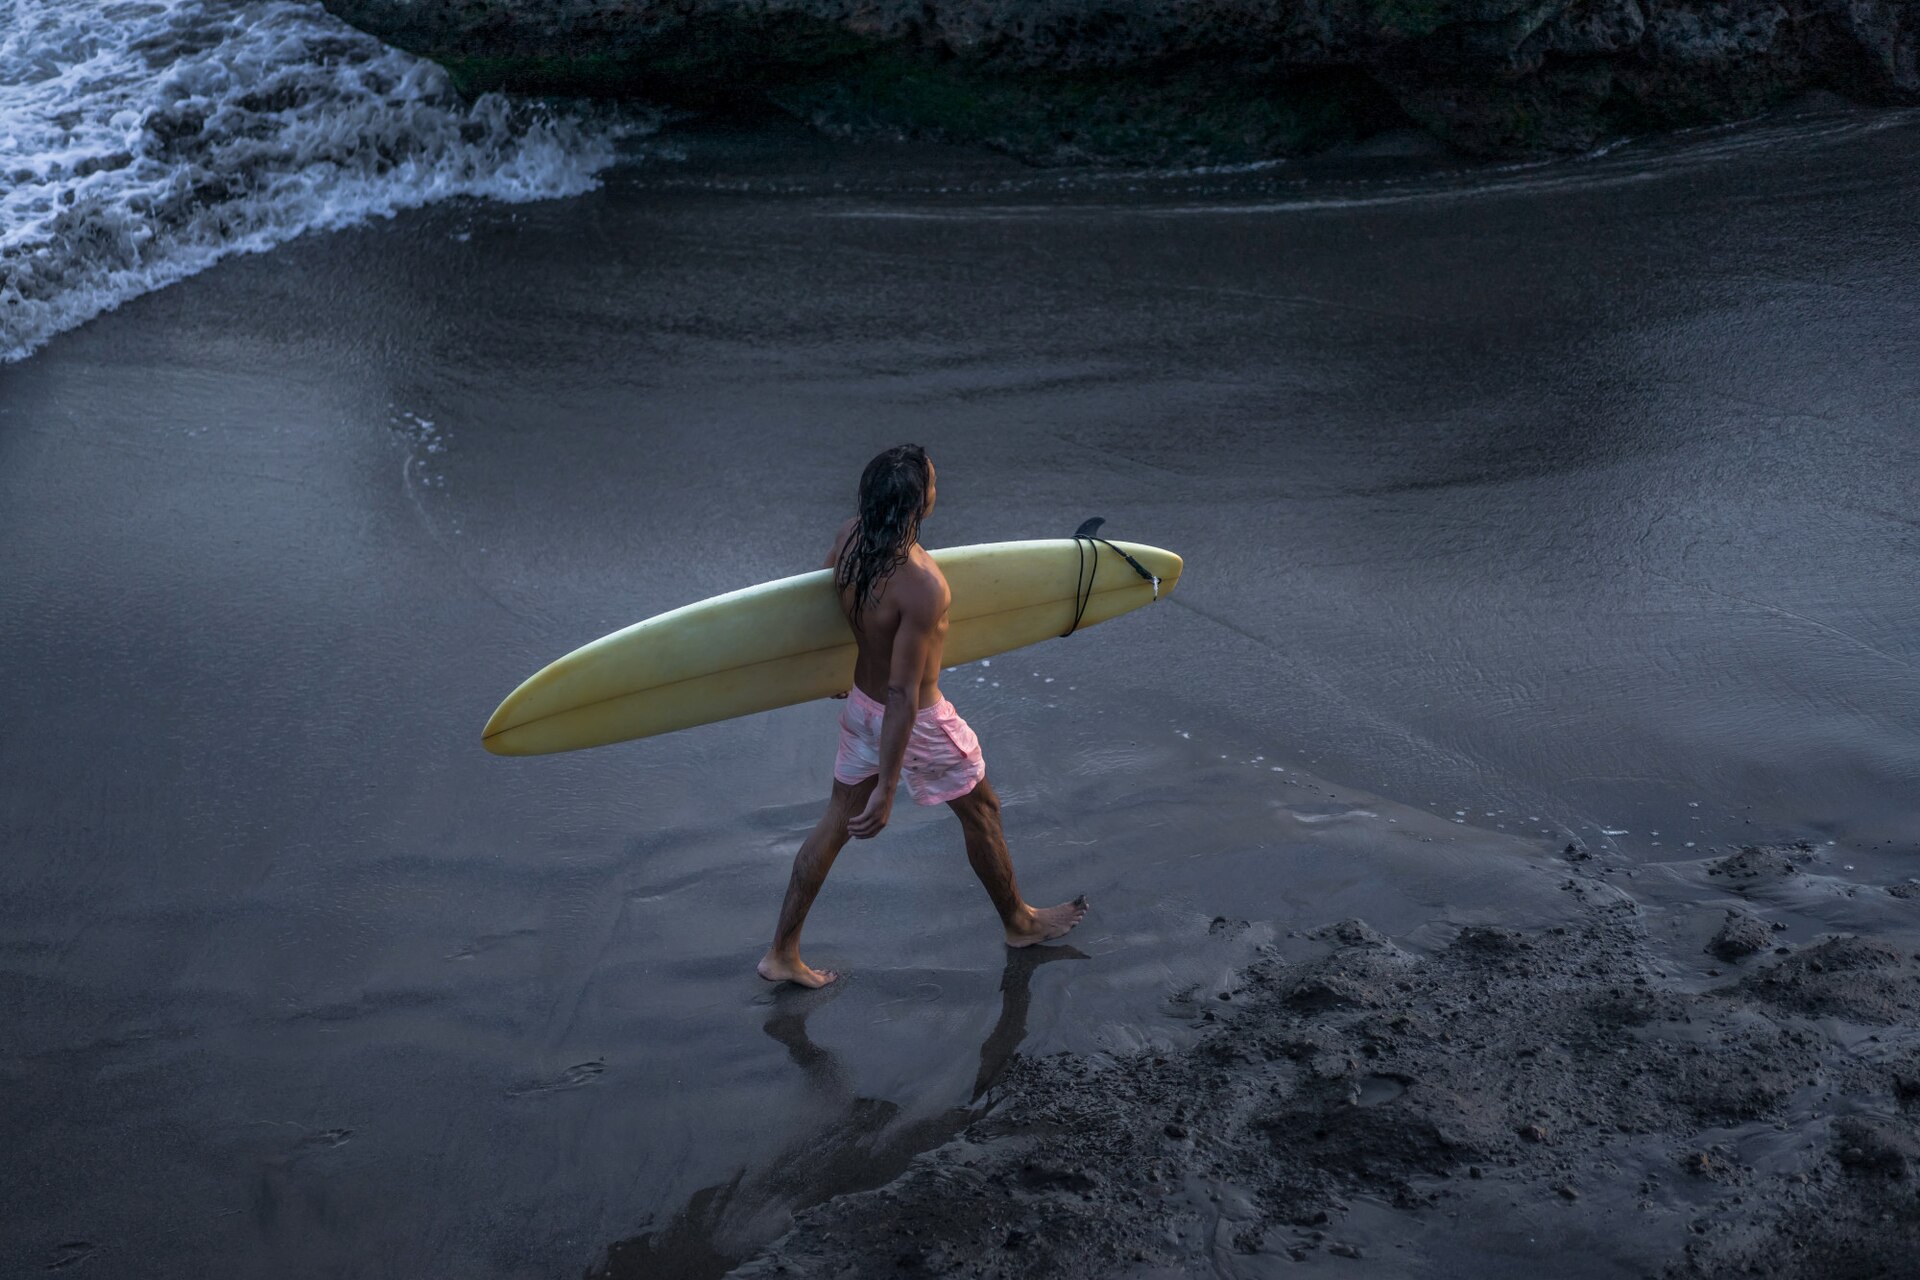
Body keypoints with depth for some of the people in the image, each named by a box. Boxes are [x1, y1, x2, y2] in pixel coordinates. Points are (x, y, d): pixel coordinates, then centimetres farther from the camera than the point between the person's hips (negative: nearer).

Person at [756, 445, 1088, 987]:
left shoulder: (849, 537, -13)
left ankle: (781, 953, 26)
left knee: (837, 822, 19)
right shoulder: (922, 586, -35)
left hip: (861, 703, 7)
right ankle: (1019, 922, 42)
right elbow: (903, 694, -32)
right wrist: (886, 790, -27)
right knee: (981, 811, 19)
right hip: (915, 721, -7)